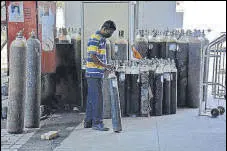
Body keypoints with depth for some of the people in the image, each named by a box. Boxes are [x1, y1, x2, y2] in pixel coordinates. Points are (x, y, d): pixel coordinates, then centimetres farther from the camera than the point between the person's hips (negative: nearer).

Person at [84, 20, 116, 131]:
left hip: (98, 74, 10)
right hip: (94, 73, -10)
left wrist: (106, 68, 15)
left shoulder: (102, 39, 17)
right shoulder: (94, 39, -14)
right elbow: (93, 57, -21)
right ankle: (97, 123, -3)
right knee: (97, 98, -7)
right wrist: (106, 66, -23)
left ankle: (88, 122, 19)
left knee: (92, 98, 12)